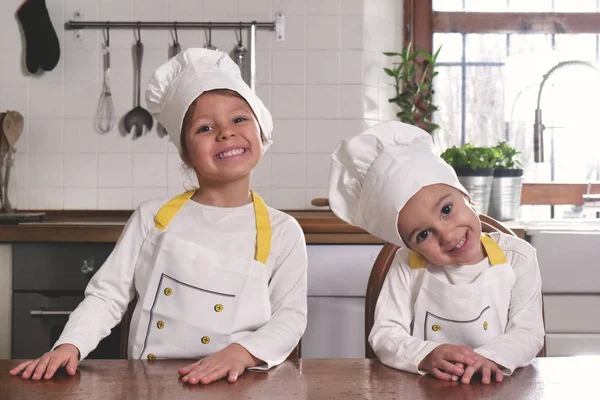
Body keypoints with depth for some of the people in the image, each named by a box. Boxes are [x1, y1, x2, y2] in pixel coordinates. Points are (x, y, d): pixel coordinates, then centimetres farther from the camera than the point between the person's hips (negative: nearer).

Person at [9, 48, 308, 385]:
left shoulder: (282, 232, 1)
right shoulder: (153, 218, 3)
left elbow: (290, 315, 0)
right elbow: (107, 295, 6)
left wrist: (243, 352, -18)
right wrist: (70, 345, -11)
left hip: (234, 388, 1)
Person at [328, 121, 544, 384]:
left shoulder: (518, 258, -4)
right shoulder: (408, 267, -3)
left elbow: (528, 333, -6)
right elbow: (385, 335, -7)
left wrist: (488, 358, -26)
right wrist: (426, 357, -27)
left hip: (498, 387, 0)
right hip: (424, 389, 0)